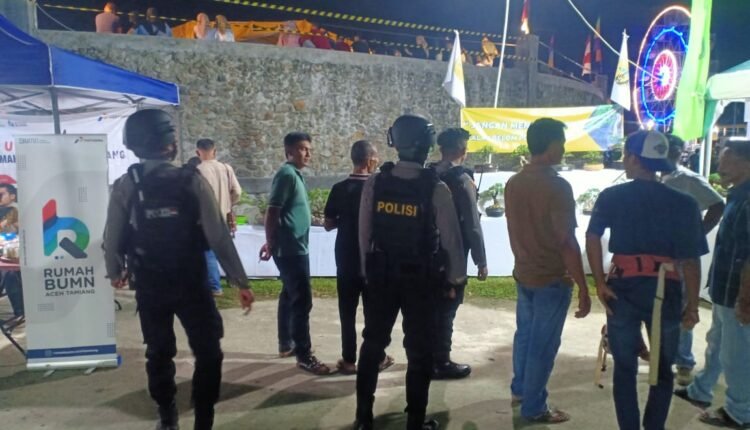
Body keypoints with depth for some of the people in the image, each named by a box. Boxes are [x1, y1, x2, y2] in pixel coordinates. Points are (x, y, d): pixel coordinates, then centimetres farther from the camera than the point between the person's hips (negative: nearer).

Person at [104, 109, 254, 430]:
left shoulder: (125, 186, -7)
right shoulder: (192, 181, -13)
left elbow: (112, 240, -3)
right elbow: (218, 236, -15)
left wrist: (115, 273, 18)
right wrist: (241, 282, -9)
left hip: (148, 287, 3)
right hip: (191, 284, -3)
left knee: (158, 354, 19)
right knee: (208, 353, 11)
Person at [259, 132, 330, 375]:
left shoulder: (295, 174, 15)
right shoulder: (287, 174, -15)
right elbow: (272, 212, -19)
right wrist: (271, 244, -15)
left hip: (294, 247, 10)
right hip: (291, 248, -10)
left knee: (290, 296, 17)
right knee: (303, 301, -8)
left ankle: (287, 344, 29)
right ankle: (304, 356, -1)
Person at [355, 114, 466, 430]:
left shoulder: (374, 183, -6)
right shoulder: (436, 189, -14)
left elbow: (364, 234, -1)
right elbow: (451, 239, -9)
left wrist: (368, 271, 12)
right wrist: (456, 279, 5)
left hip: (380, 277, 3)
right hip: (421, 281, -3)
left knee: (372, 344, 17)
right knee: (418, 351, 11)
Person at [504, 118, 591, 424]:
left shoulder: (513, 183, 2)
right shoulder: (557, 186, -21)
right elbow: (567, 242, -22)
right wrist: (583, 287, -16)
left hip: (523, 273, 7)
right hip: (552, 278, -7)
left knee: (524, 333, 22)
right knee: (543, 344, 6)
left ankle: (519, 390, 37)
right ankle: (534, 408, 20)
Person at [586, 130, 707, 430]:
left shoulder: (612, 197, -1)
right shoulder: (683, 203, -1)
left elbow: (592, 238, -11)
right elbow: (691, 260, -3)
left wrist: (600, 283, -6)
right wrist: (692, 305, 5)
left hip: (623, 287, 0)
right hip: (665, 290, 1)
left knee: (624, 367, 14)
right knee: (663, 369, 19)